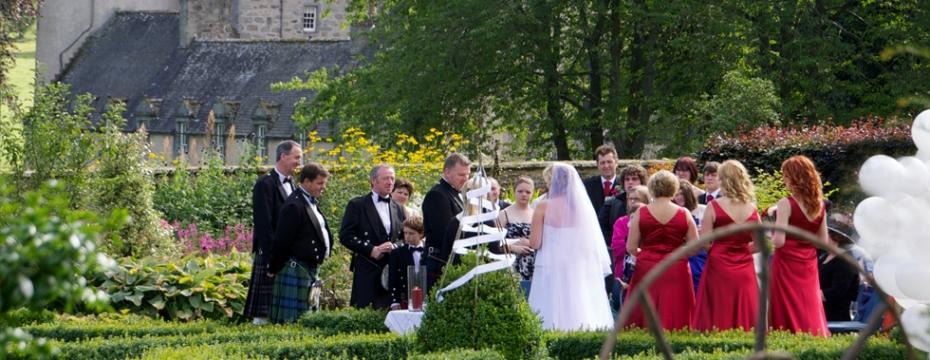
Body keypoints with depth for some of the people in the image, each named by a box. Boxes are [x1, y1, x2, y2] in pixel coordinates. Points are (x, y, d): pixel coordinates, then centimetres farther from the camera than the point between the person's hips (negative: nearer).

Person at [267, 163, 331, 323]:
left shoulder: (311, 202, 15)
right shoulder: (294, 206, -17)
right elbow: (282, 240, -17)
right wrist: (274, 269, -12)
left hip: (310, 268, 10)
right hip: (296, 268, -10)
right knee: (291, 317, -8)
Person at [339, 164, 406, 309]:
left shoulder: (398, 208, 18)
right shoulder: (357, 205, 1)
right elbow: (345, 236, -6)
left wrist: (395, 247, -4)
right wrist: (372, 250, -14)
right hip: (367, 272, -5)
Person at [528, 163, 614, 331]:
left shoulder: (544, 207, -7)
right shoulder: (583, 205, 2)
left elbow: (534, 243, -5)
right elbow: (594, 242, 5)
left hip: (551, 269, -3)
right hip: (581, 271, 3)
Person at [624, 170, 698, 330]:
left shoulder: (641, 213, -3)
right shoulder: (684, 214, -2)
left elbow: (631, 248, -3)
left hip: (647, 269, 0)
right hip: (676, 272, 0)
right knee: (675, 316, 4)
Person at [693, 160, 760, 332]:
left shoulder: (714, 206, -9)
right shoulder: (752, 209, 1)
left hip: (719, 267, -3)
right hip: (745, 269, 3)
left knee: (718, 318, 0)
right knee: (744, 315, 7)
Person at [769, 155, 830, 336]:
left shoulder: (786, 204, -14)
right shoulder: (819, 205, 4)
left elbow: (779, 241, -20)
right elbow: (823, 241, 9)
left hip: (787, 264, -6)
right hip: (808, 265, 6)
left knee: (788, 316, -1)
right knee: (809, 313, 12)